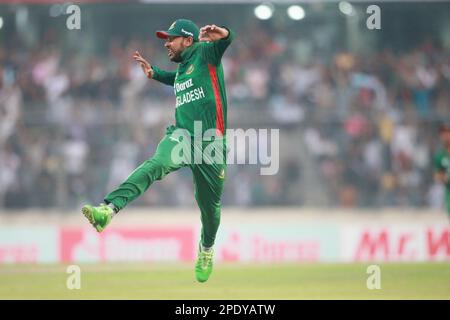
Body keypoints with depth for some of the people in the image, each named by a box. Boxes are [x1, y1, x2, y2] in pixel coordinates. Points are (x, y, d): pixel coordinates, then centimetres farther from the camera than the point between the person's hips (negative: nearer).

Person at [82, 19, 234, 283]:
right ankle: (108, 211, -50)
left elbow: (226, 41, -19)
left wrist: (221, 34, -42)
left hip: (211, 143, -4)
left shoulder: (205, 53, 2)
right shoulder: (181, 69, 23)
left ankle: (206, 250, 39)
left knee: (209, 204, 7)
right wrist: (152, 71, 35)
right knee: (154, 165, -28)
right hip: (182, 136, 4)